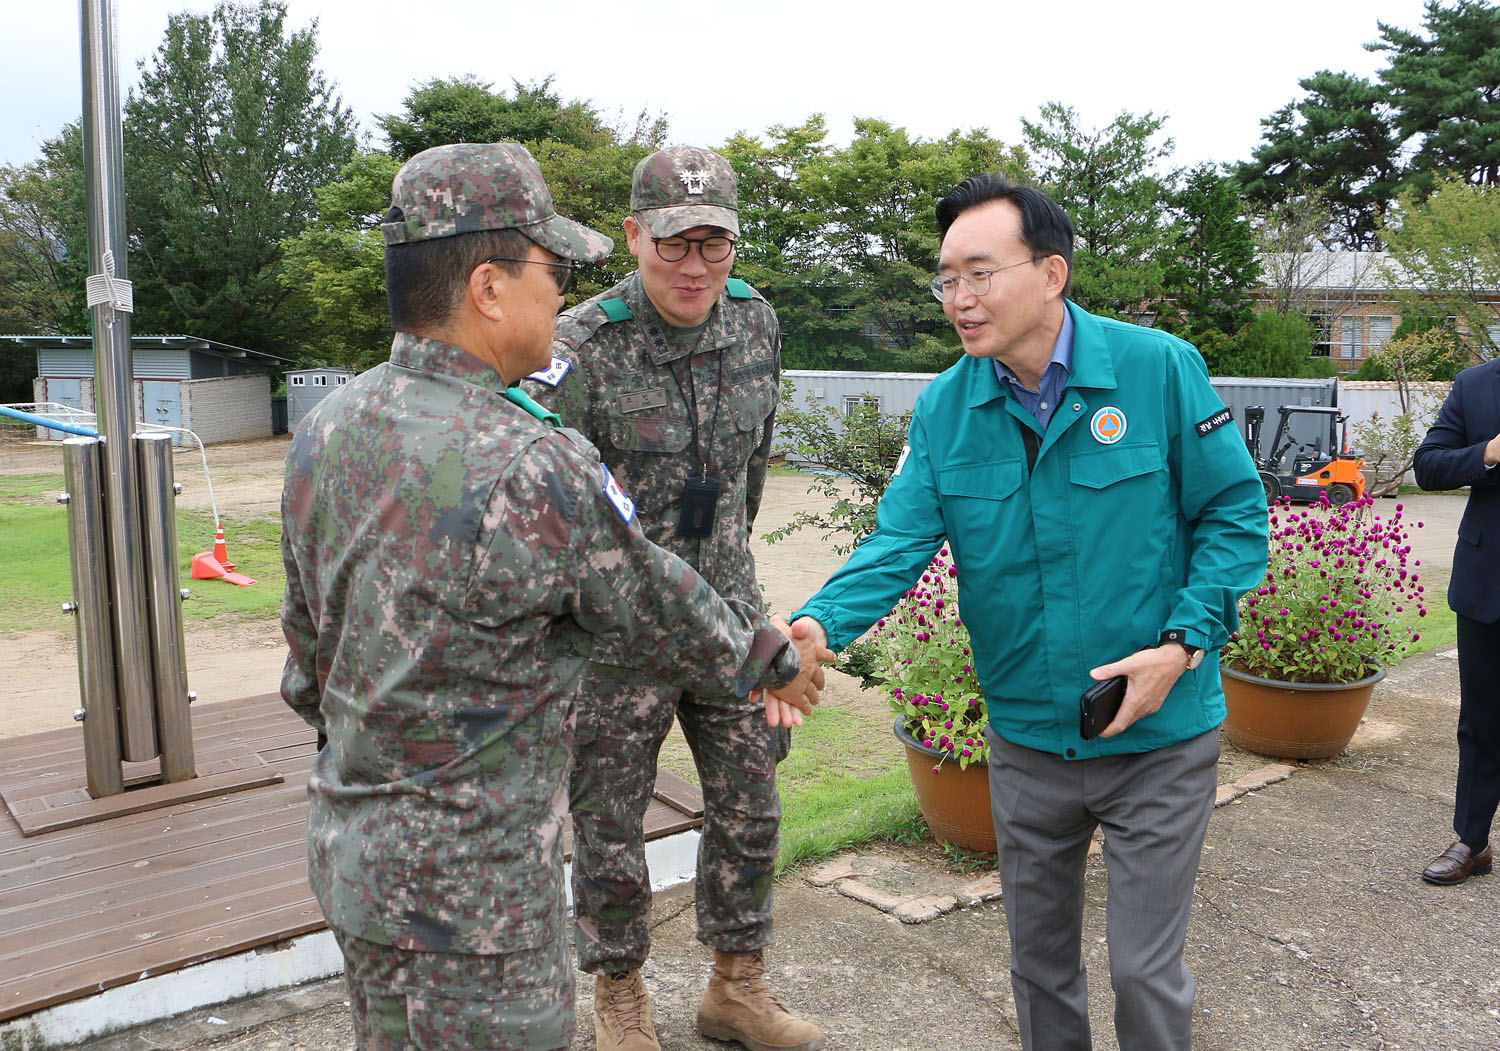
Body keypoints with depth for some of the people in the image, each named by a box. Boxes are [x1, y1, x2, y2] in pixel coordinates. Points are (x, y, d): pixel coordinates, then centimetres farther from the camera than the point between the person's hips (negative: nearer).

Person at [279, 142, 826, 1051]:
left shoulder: (324, 431, 0)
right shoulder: (530, 469, -26)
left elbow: (308, 643, 10)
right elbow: (660, 612, -13)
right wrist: (777, 661, 6)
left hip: (348, 844, 9)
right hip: (466, 890, -8)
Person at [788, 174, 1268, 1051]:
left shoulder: (1160, 369, -13)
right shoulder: (944, 407, -5)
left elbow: (1235, 513, -7)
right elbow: (900, 542, -11)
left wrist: (1183, 642, -19)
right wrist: (819, 625, -30)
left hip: (1158, 737, -3)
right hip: (1026, 739, 3)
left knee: (1146, 969, 7)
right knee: (1040, 958, 20)